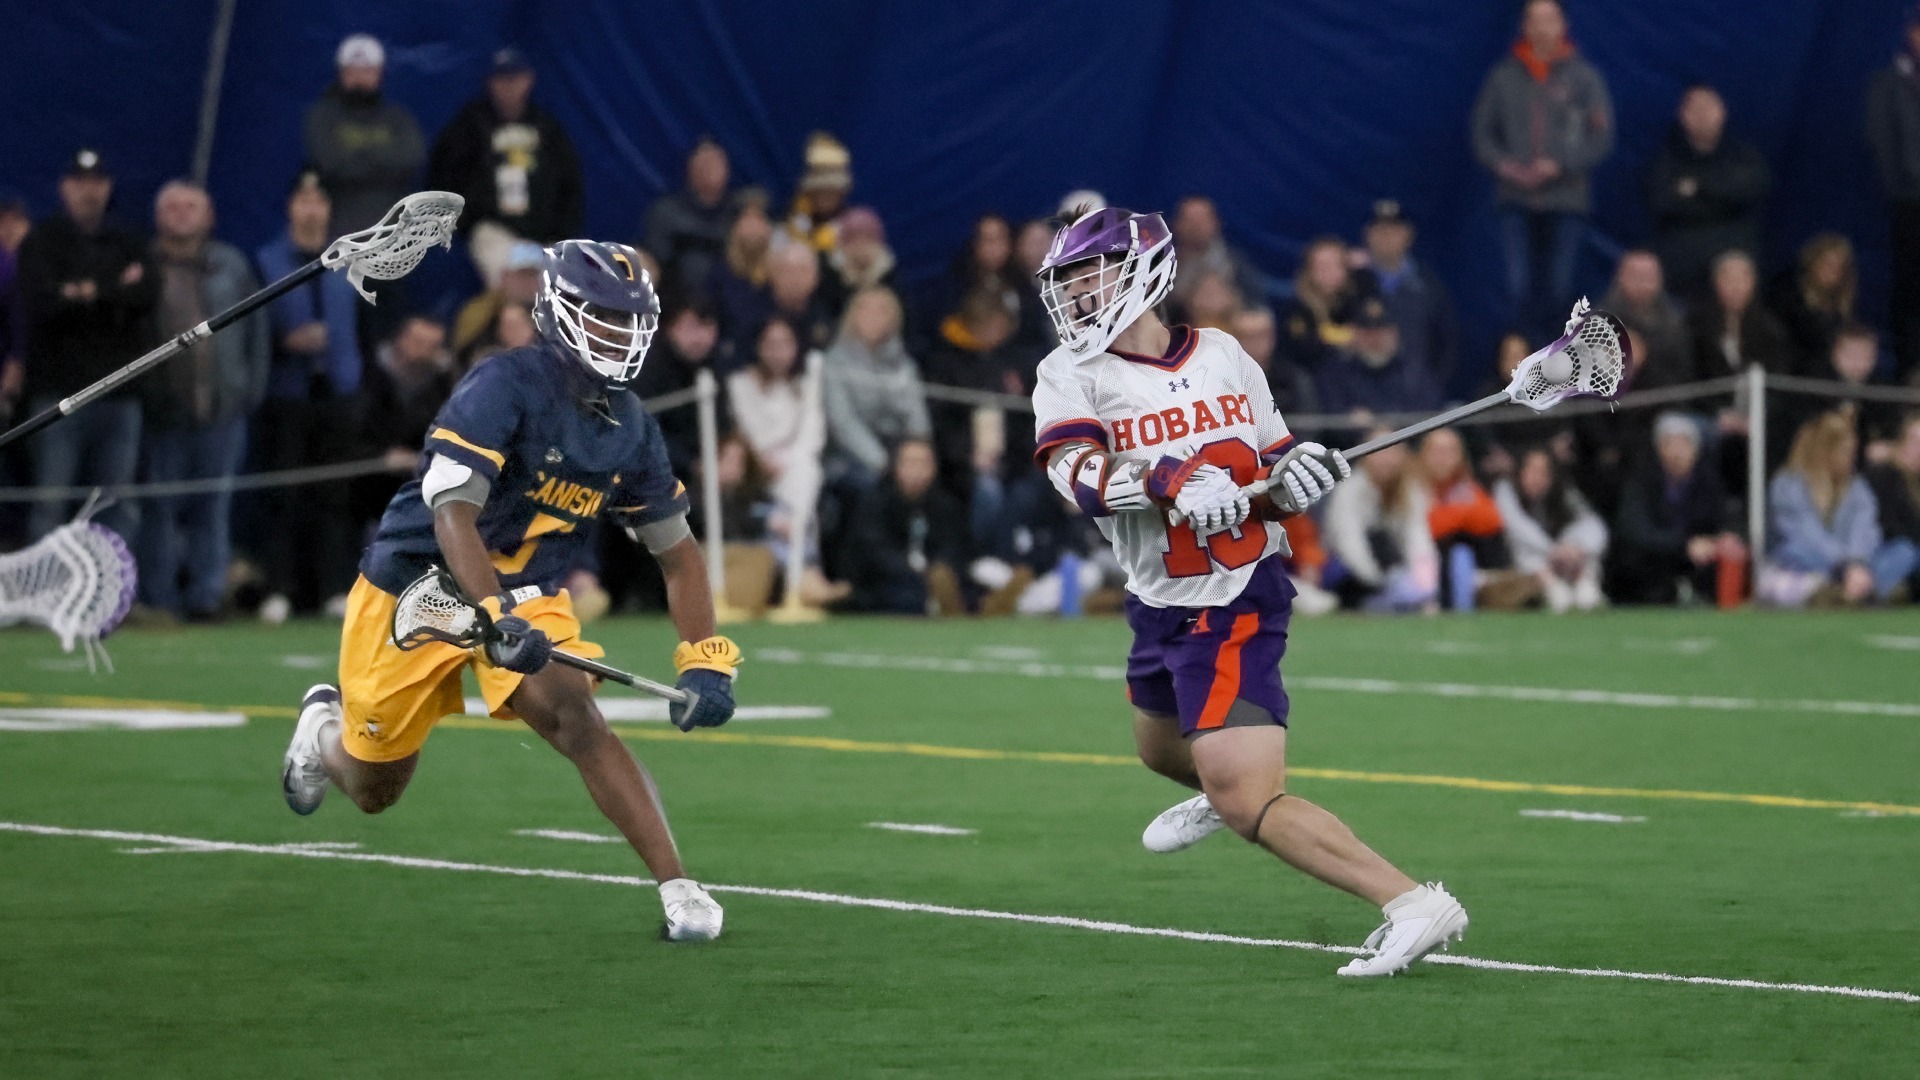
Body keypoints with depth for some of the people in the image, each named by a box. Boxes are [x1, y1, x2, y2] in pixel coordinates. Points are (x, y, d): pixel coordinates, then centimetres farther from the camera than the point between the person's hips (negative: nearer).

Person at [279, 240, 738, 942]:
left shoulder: (630, 430, -4)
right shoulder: (505, 387, -25)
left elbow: (677, 551, 5)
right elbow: (453, 516, -33)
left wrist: (705, 663, -7)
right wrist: (496, 618, -47)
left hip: (526, 595, 4)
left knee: (575, 718, -25)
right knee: (373, 793, 9)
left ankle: (677, 887, -27)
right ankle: (324, 726, 46)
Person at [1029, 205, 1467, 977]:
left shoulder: (1224, 357, -2)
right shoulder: (1071, 375, -5)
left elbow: (1274, 468, 11)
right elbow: (1082, 477, -25)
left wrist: (1297, 472, -12)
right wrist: (1171, 480, -40)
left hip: (1235, 605, -5)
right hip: (1160, 609, 5)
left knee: (1248, 804, -18)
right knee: (1160, 746, 32)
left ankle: (1410, 904, -21)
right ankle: (1221, 791, 67)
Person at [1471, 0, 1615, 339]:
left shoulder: (1584, 77, 3)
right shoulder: (1503, 77, 8)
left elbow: (1602, 137, 0)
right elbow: (1482, 131, 12)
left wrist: (1559, 166, -11)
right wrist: (1502, 165, -7)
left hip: (1567, 200, -1)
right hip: (1517, 201, 1)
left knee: (1559, 290, 1)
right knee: (1519, 288, -9)